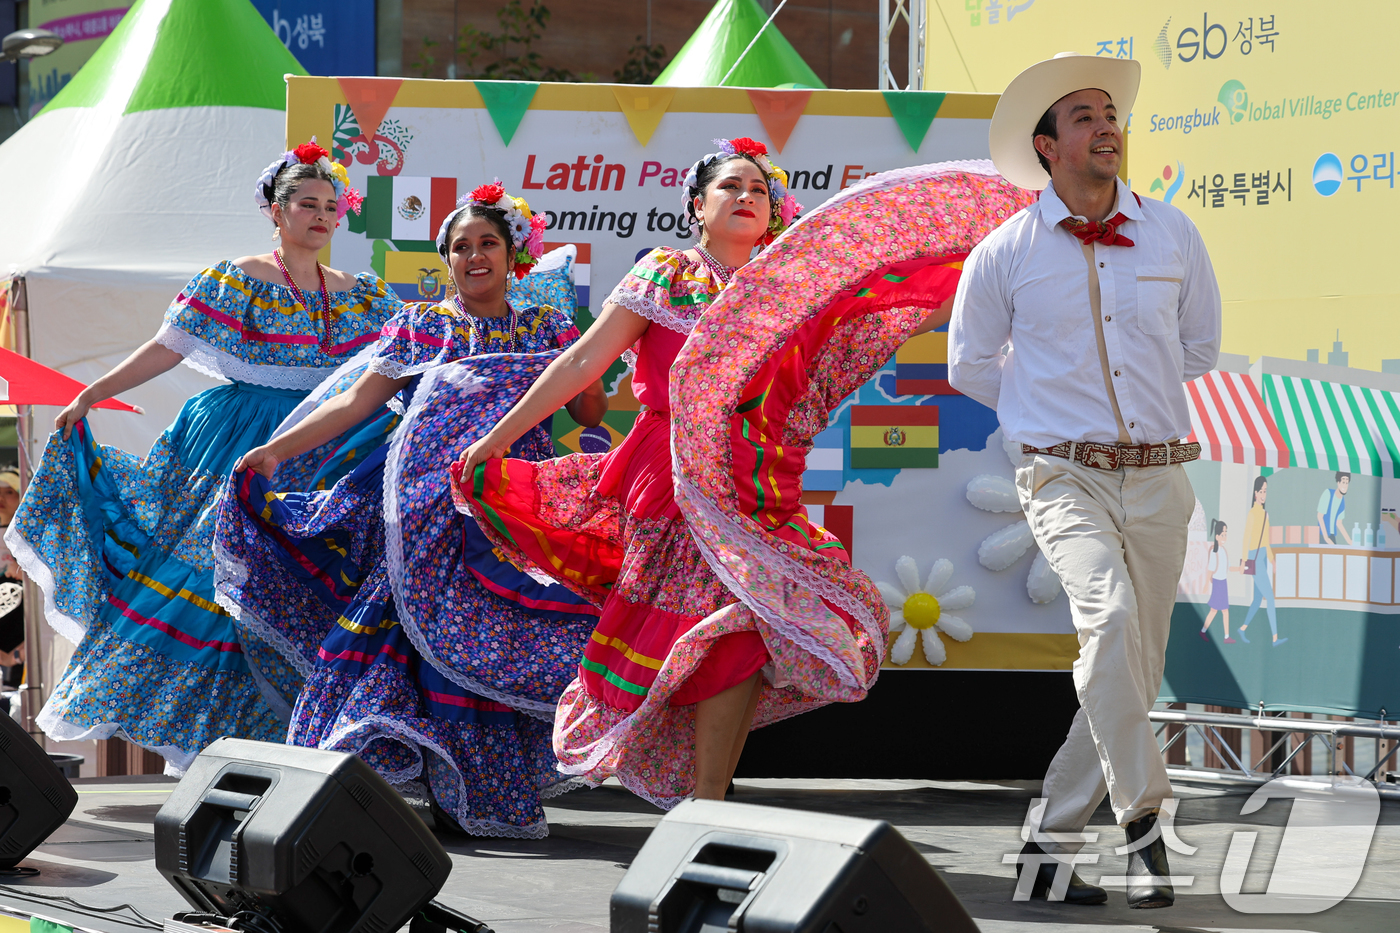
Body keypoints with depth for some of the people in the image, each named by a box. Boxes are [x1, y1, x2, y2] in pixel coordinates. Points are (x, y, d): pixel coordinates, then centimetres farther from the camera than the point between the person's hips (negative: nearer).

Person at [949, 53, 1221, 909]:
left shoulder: (1173, 235, 7)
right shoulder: (1005, 253, 1)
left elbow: (1199, 347, 22)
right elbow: (971, 366, 15)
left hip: (1159, 478, 4)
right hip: (1065, 477, -4)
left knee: (1136, 671, 3)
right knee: (1111, 615, -29)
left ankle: (1049, 847, 14)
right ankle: (1143, 820, -24)